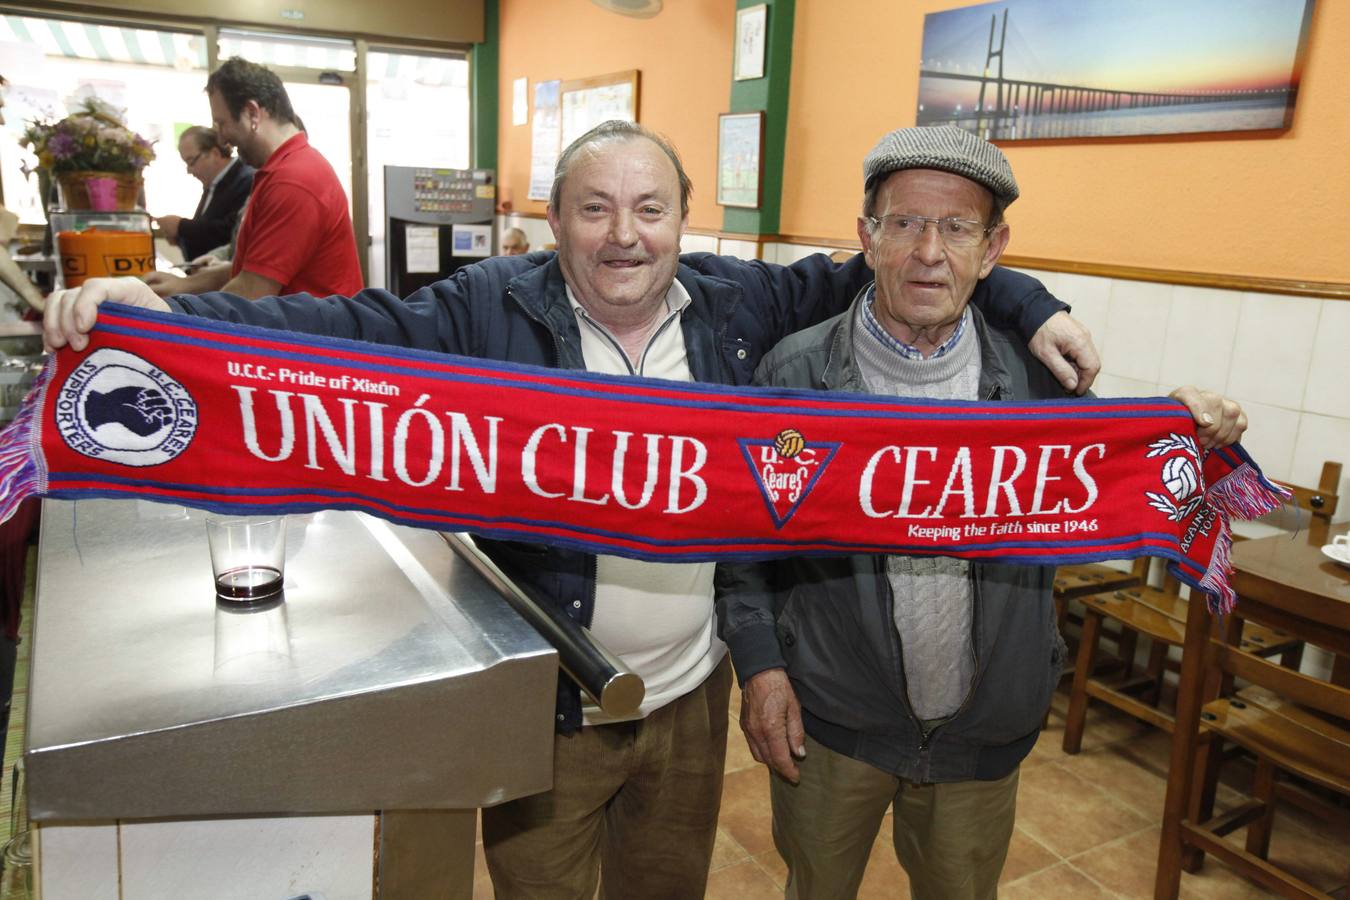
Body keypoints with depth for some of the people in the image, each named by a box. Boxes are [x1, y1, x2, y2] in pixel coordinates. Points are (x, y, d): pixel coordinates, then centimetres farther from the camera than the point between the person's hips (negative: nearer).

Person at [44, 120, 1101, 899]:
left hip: (694, 693, 4)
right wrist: (160, 313, -32)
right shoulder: (492, 310, -12)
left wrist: (1028, 307, 1)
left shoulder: (735, 303, -3)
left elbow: (869, 277, 5)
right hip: (546, 706, -3)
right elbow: (348, 327, -19)